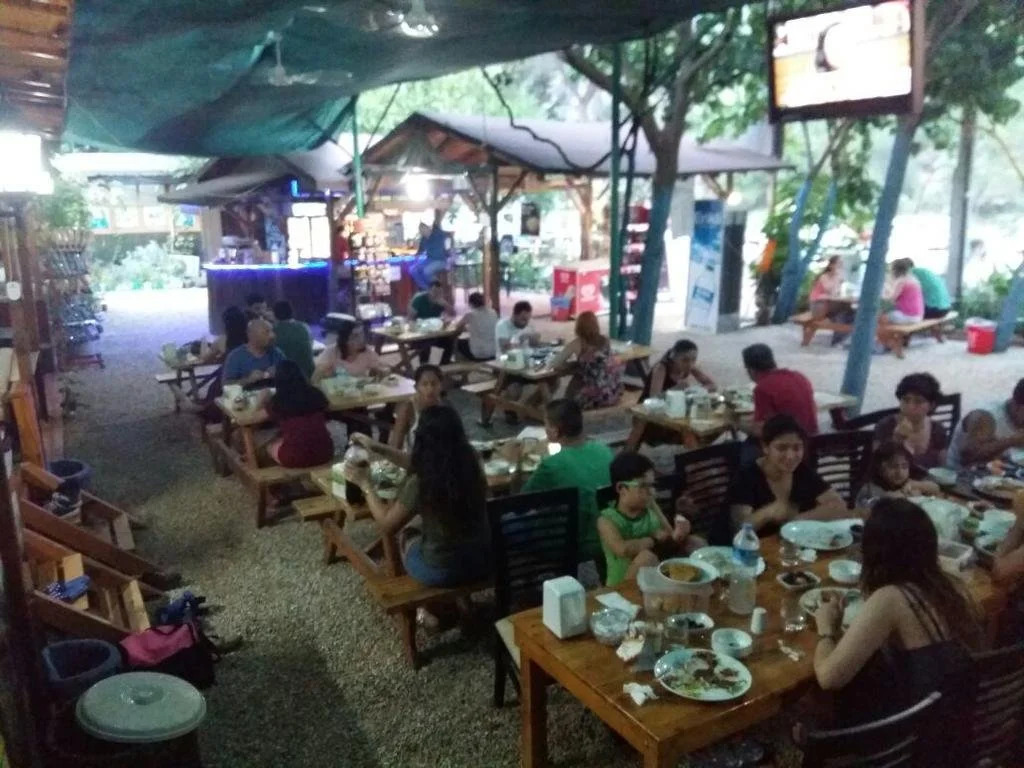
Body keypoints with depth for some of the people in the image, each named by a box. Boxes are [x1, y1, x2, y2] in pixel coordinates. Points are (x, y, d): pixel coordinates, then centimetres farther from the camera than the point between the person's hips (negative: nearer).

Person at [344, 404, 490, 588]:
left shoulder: (420, 484, -25)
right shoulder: (471, 466, -9)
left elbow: (387, 526, -8)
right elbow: (422, 467, 10)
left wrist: (365, 484, 1)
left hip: (441, 572, -4)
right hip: (482, 562, 5)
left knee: (408, 533, 27)